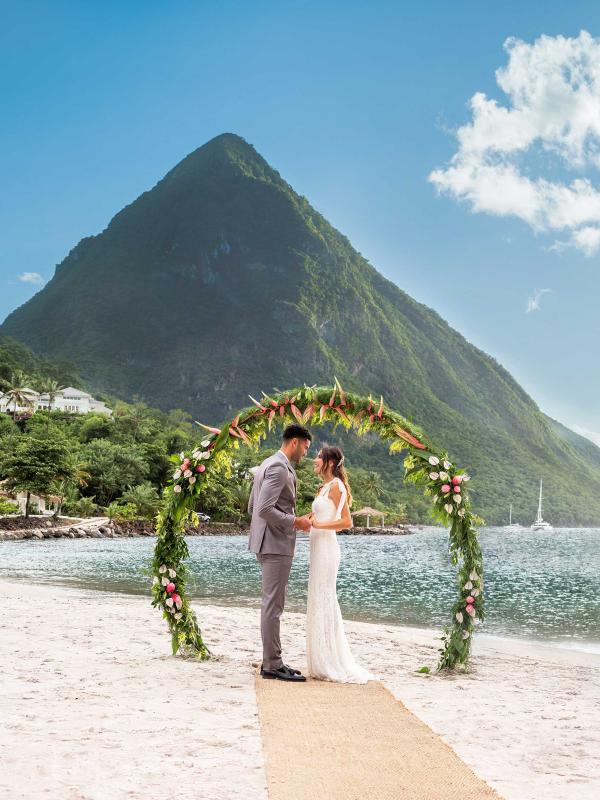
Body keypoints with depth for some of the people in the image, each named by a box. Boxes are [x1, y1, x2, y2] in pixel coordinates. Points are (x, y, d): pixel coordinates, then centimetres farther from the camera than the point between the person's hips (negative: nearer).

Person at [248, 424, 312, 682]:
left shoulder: (267, 464, 16)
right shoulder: (279, 468, -16)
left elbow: (252, 506, 20)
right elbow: (264, 509, -24)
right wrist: (295, 522, -14)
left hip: (267, 543, 11)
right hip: (276, 544, -11)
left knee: (271, 603, 14)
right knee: (273, 604, -6)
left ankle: (271, 660, 20)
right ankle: (272, 664, -2)